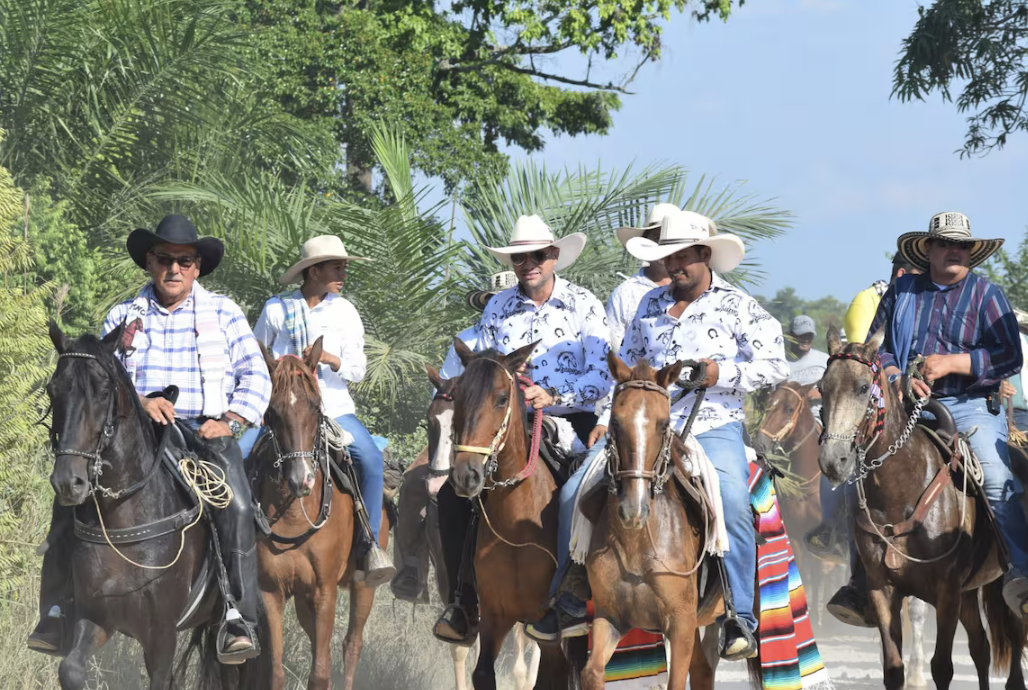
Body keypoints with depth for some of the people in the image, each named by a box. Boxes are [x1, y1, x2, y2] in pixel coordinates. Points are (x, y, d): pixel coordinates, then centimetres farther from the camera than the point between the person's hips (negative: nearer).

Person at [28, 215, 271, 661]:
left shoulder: (223, 313, 11)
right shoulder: (123, 318, 14)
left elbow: (256, 376, 6)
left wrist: (231, 421, -10)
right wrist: (138, 402, -17)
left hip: (206, 433, -2)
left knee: (237, 507, -31)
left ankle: (240, 621, -28)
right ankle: (57, 614, -11)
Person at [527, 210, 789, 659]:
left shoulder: (739, 308, 2)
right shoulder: (651, 305, 17)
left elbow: (775, 366, -2)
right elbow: (628, 365, 23)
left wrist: (722, 374, -15)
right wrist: (608, 418, 12)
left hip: (712, 428, -5)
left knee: (732, 504, -31)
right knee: (575, 494, -7)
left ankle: (739, 620, -25)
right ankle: (568, 604, 5)